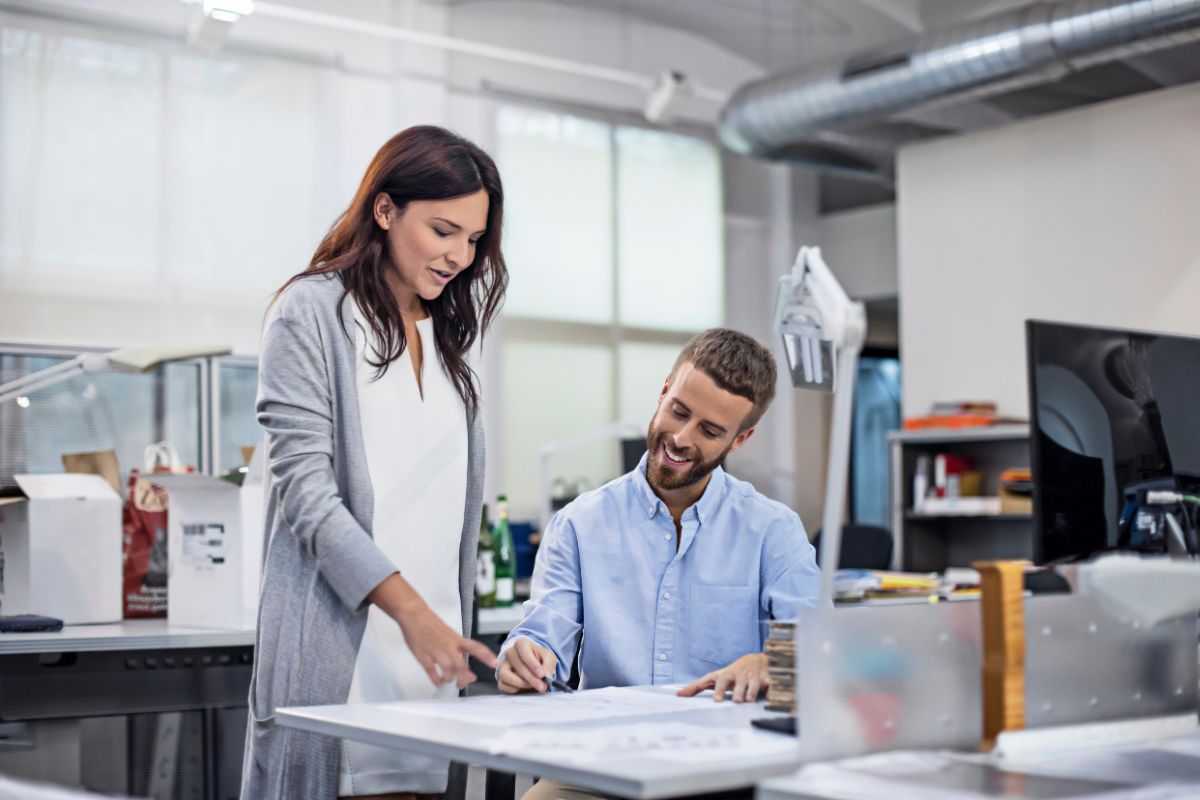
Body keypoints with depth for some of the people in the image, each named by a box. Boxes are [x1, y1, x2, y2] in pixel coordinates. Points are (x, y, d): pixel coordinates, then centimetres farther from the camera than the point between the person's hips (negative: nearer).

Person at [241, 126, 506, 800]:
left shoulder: (446, 336, 18)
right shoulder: (312, 313, -3)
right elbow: (306, 491, -12)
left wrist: (454, 626, 11)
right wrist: (411, 611, -18)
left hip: (429, 631, 6)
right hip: (338, 636, -5)